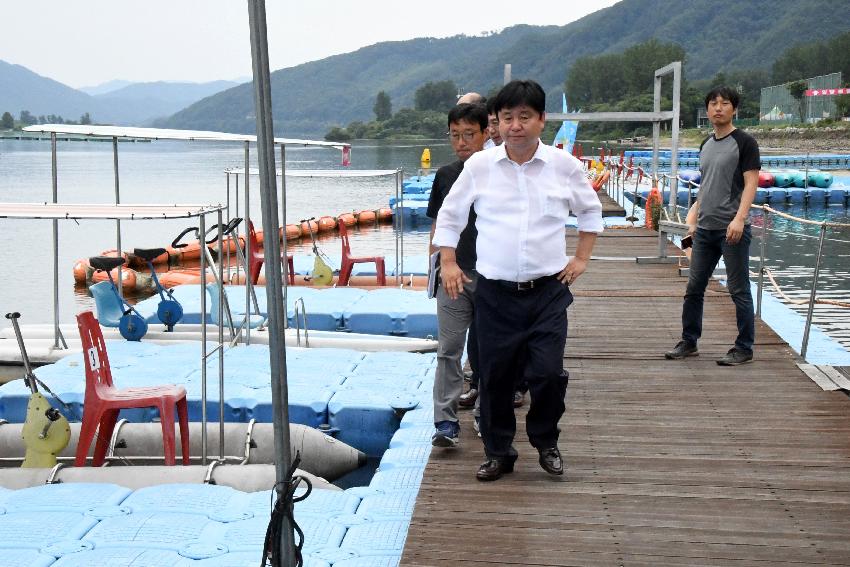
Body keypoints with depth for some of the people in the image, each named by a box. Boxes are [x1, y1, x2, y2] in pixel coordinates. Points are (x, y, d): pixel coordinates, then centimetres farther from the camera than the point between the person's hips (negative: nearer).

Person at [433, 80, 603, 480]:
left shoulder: (564, 166, 1)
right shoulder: (479, 166, 0)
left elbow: (590, 210, 18)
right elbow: (450, 215, 13)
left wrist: (581, 258, 11)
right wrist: (448, 263, 6)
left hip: (548, 291, 0)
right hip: (495, 292, 1)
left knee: (548, 373, -7)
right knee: (495, 376, 6)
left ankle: (545, 442, 20)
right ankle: (498, 452, 24)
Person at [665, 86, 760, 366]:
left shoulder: (744, 142, -5)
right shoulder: (706, 145, 16)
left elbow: (751, 183, -12)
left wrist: (739, 218, -23)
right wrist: (693, 218, 16)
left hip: (732, 229, -7)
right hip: (705, 229, 7)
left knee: (739, 290, -1)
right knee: (694, 288, 10)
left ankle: (744, 348, 9)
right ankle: (689, 342, 21)